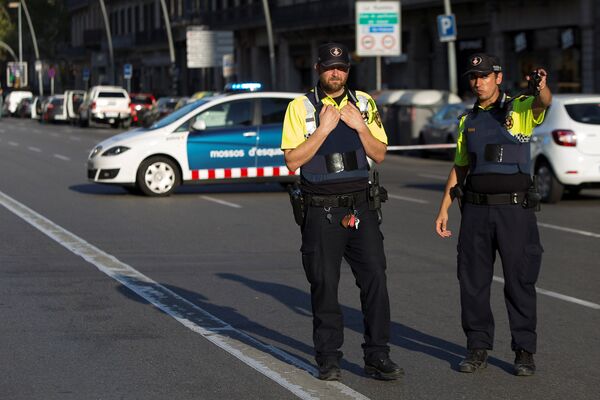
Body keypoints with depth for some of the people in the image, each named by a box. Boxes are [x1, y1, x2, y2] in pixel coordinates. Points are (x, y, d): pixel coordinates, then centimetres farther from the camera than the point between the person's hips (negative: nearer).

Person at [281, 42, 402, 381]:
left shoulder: (364, 104, 9)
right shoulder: (301, 107, -1)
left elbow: (380, 154, 7)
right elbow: (293, 161, -8)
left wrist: (360, 126, -9)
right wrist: (324, 129, -15)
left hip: (361, 207, 3)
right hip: (321, 212, -3)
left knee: (375, 279, -2)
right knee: (325, 285, 0)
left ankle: (377, 355, 5)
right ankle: (329, 358, 10)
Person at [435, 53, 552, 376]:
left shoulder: (520, 109, 0)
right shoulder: (468, 121, 14)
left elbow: (542, 102, -24)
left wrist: (541, 87, -48)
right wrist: (443, 209, 12)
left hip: (515, 208, -4)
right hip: (476, 210, 4)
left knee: (520, 281, 0)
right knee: (473, 281, 5)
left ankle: (524, 351, 9)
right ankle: (478, 348, 15)